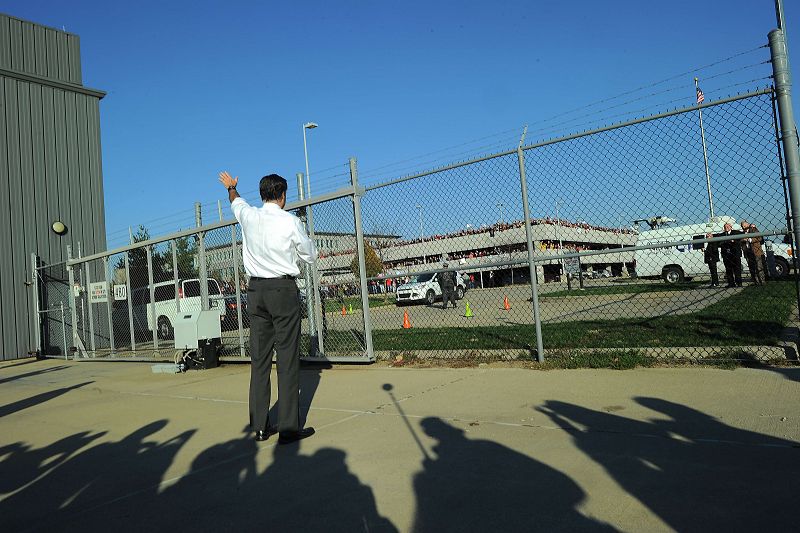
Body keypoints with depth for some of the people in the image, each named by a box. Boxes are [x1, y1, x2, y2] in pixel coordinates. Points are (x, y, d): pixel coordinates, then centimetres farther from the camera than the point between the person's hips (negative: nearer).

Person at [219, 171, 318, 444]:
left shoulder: (248, 216, 6)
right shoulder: (290, 221, -7)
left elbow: (237, 202, 32)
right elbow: (311, 256, 4)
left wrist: (231, 187, 53)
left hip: (255, 290, 5)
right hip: (283, 289, -5)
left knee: (259, 358, 9)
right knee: (287, 359, -3)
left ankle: (260, 426, 16)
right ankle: (288, 427, 0)